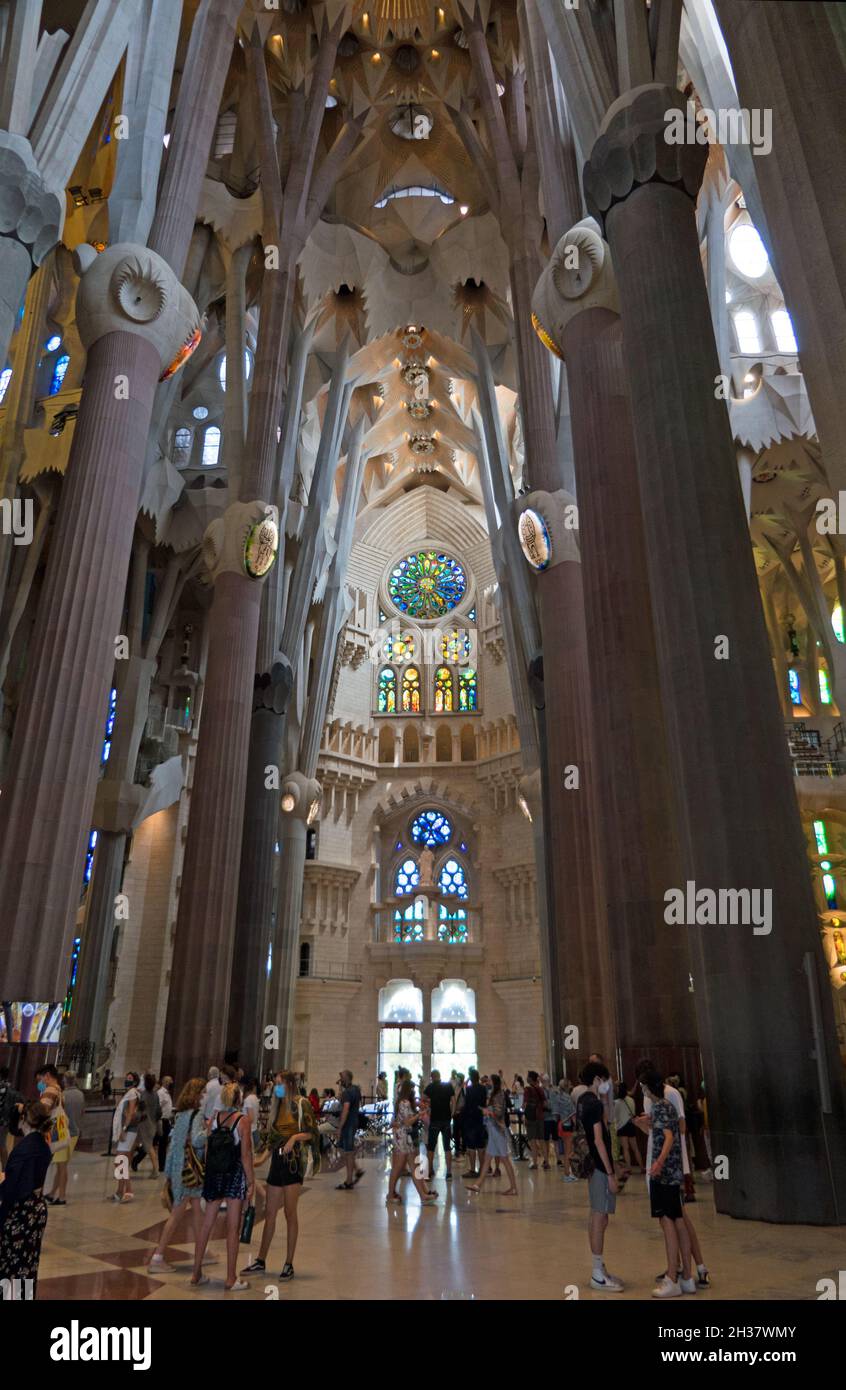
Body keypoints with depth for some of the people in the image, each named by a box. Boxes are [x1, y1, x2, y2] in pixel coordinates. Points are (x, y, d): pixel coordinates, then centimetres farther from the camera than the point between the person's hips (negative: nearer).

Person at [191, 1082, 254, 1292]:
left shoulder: (215, 1117, 0)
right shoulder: (242, 1120, -13)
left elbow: (207, 1149, 2)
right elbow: (246, 1154, -13)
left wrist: (208, 1172, 12)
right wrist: (252, 1182, -6)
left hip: (214, 1175, 5)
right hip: (235, 1175, -4)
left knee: (206, 1225, 15)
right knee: (233, 1228, 6)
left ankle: (196, 1274, 24)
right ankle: (231, 1279, 13)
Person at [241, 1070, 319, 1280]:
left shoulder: (301, 1104, -7)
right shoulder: (278, 1106, 13)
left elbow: (312, 1132, -10)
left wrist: (294, 1137, -24)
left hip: (293, 1160, -6)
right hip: (277, 1161, 6)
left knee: (290, 1213, 0)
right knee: (269, 1213, 11)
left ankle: (289, 1264, 10)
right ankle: (261, 1261, 21)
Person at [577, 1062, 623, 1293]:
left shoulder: (582, 1100, 10)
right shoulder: (595, 1103, -18)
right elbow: (598, 1140, -20)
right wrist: (610, 1173, -18)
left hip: (591, 1165, 10)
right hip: (600, 1166, -10)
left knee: (596, 1217, 15)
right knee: (600, 1219, -3)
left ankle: (599, 1269, 24)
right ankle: (598, 1275, 3)